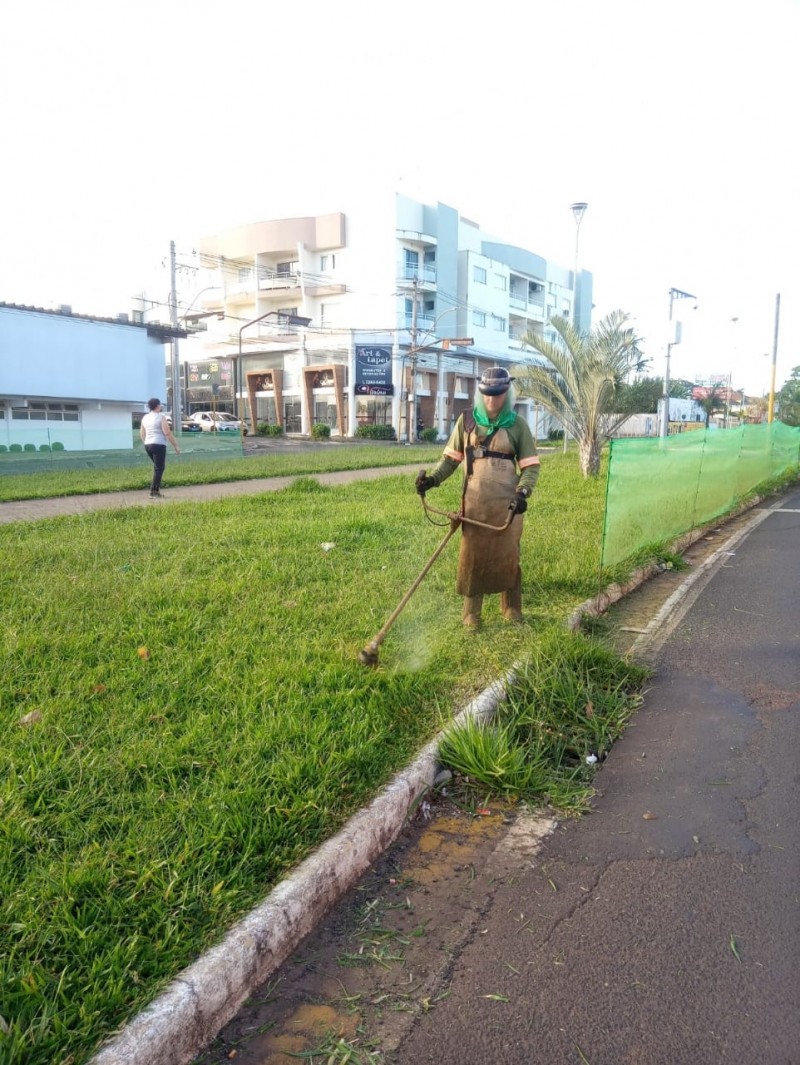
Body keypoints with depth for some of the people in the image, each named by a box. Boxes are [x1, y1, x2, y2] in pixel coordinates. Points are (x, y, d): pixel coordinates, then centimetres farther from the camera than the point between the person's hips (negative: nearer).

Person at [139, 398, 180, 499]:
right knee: (158, 468, -3)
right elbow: (168, 433, -13)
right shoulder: (161, 417, -8)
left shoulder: (145, 418, 13)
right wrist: (176, 446, -9)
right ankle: (153, 492, -7)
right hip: (159, 445, -8)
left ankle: (157, 489, 15)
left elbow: (142, 433, 17)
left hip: (148, 445, 8)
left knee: (157, 467, 19)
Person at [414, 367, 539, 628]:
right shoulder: (467, 421, 3)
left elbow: (531, 466, 0)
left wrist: (523, 492, -18)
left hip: (507, 503, -1)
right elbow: (451, 458, 7)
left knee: (507, 556, 6)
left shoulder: (518, 425, 0)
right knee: (472, 556, 4)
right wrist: (433, 478, -9)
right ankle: (471, 613, 16)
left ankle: (512, 610, 23)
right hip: (474, 503, 1)